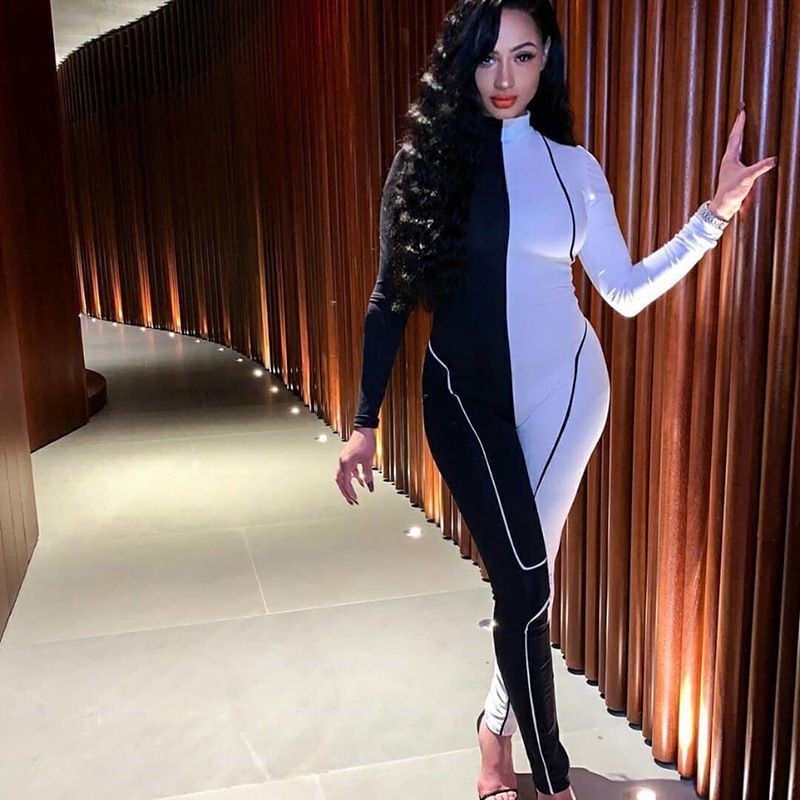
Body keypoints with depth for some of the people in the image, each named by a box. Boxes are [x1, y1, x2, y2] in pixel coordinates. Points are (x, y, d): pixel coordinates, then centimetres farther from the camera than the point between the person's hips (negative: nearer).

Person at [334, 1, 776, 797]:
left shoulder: (574, 166, 4)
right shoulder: (424, 159, -1)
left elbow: (626, 291, 5)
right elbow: (391, 296, -1)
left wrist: (718, 210, -4)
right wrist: (365, 419, -2)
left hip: (562, 388, 2)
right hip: (465, 394, -1)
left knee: (526, 574, 9)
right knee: (525, 582, -5)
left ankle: (496, 725, 36)